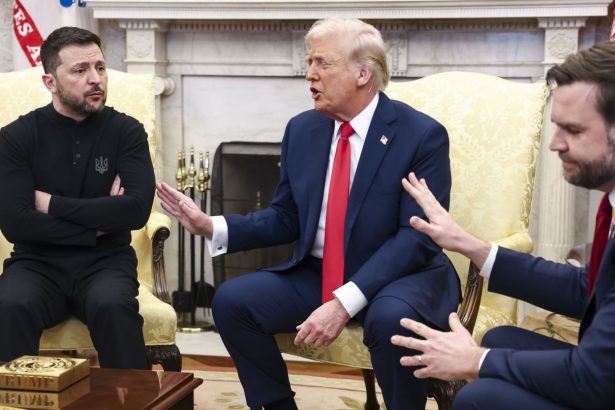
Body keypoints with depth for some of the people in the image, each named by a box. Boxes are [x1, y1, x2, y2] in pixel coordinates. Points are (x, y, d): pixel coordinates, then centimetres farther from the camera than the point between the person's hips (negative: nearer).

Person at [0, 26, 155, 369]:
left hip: (105, 262, 0)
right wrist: (98, 221, -10)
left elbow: (137, 210, -13)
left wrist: (52, 203, -11)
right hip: (38, 263, 0)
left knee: (112, 306, -33)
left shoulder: (127, 131, 0)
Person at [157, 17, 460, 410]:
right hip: (316, 274, 5)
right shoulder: (302, 129, 4)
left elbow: (417, 236, -20)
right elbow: (286, 219, 11)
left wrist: (344, 302, -30)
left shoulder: (422, 134, -13)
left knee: (391, 318, -37)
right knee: (232, 300, -12)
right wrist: (211, 226, -5)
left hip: (402, 275, -5)